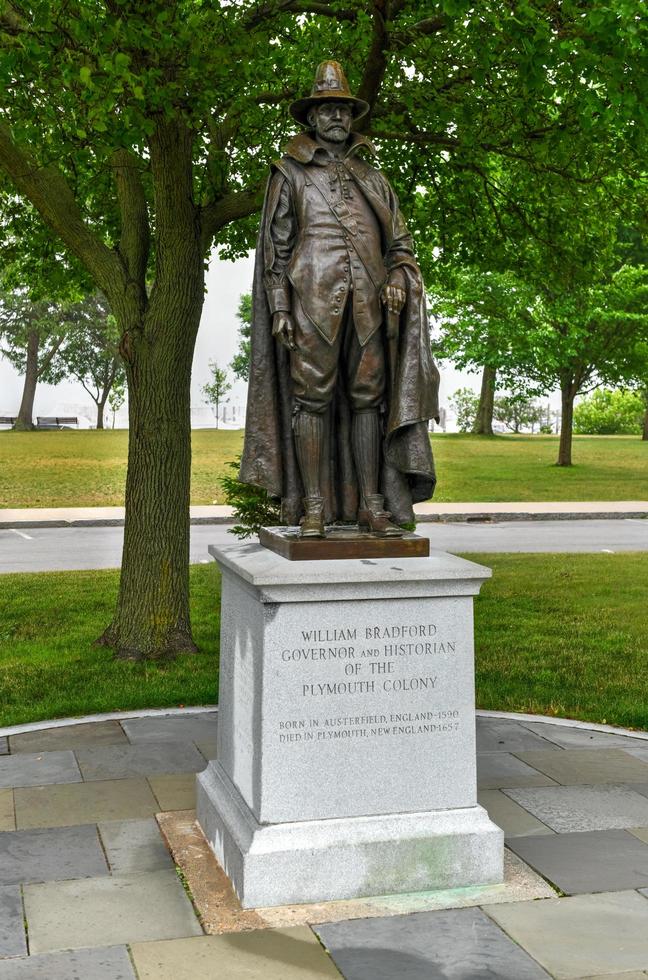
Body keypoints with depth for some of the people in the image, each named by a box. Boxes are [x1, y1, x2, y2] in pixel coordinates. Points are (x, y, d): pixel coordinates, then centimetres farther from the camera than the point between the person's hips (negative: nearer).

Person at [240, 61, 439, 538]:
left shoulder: (371, 176, 23)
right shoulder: (290, 173, 13)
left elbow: (400, 238, 21)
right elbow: (275, 244, 7)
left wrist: (398, 276, 0)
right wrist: (278, 307, -4)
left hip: (369, 302, 3)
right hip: (313, 298, -3)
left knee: (369, 397, 0)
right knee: (312, 397, -6)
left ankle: (372, 504, 3)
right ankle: (313, 508, -4)